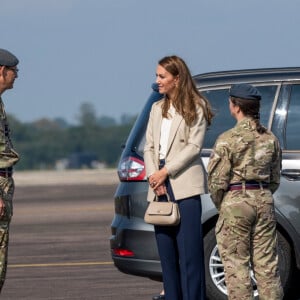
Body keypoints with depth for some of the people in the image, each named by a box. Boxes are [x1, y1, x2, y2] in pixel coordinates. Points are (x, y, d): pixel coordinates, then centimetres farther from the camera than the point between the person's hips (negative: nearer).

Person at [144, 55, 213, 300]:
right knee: (166, 251, 5)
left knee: (189, 251, -9)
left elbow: (194, 147, -7)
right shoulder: (157, 109, 20)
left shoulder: (196, 108, 0)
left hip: (185, 185, -6)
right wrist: (152, 175, -2)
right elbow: (149, 146, 15)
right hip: (160, 187, 6)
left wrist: (165, 172, -11)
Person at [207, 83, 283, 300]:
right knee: (267, 265, 8)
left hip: (235, 202, -5)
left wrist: (220, 205, 6)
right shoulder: (270, 138, 6)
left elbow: (217, 181, -10)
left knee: (237, 265, 0)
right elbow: (275, 180, 12)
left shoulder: (228, 140, -11)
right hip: (264, 200, 5)